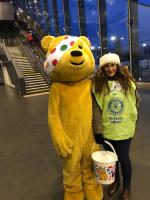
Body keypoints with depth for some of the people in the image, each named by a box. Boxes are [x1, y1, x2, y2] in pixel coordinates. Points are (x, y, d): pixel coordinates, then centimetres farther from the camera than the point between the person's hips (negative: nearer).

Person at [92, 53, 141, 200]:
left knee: (123, 158, 11)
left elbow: (136, 100, 10)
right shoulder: (98, 85, -8)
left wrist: (132, 116, 8)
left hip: (124, 130, 0)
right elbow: (95, 109, -10)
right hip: (106, 130, 0)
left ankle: (127, 187, 39)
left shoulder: (128, 82, -3)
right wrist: (97, 130, -11)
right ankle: (115, 181, 48)